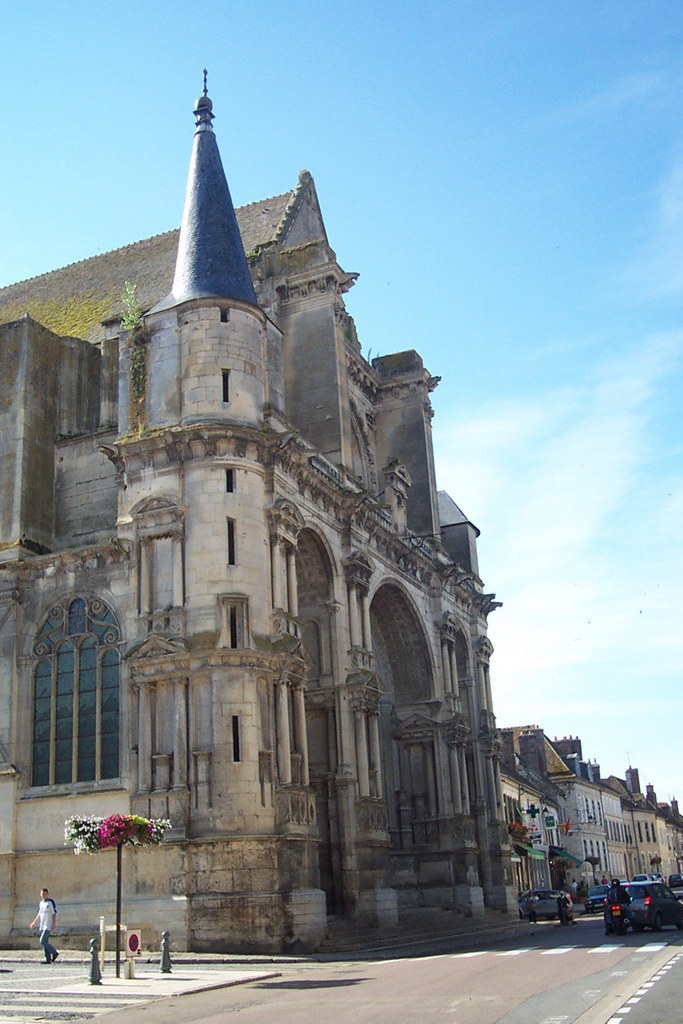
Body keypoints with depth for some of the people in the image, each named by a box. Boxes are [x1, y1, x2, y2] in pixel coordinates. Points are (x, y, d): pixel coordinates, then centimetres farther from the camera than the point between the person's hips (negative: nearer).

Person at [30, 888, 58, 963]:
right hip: (42, 926, 8)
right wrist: (34, 923, 22)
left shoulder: (51, 902, -8)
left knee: (42, 941, -14)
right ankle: (48, 959, 9)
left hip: (48, 926, -8)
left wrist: (53, 925, -17)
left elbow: (54, 914, -10)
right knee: (45, 942, 6)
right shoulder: (41, 903, 15)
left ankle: (54, 953, -2)